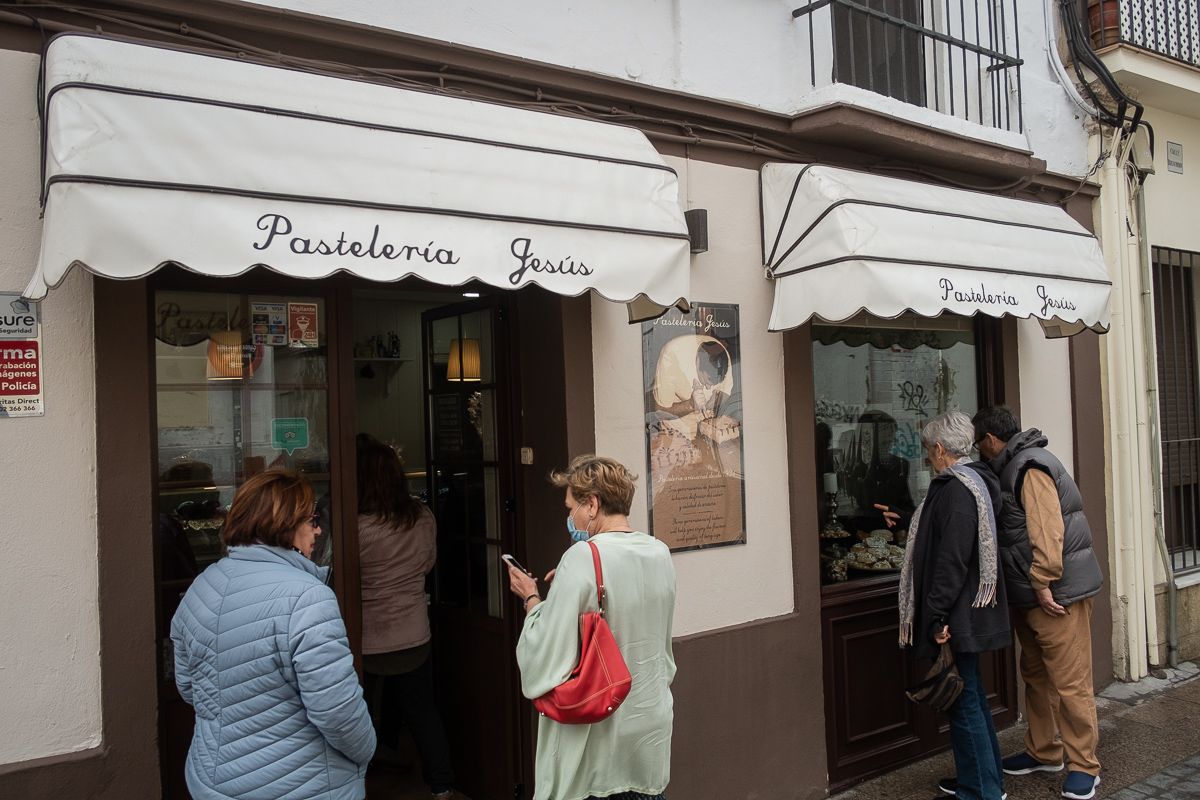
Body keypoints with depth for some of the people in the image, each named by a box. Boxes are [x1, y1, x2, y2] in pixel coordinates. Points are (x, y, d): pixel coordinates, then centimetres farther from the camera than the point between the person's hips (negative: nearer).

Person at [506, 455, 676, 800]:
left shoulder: (583, 558, -19)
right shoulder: (660, 553, 1)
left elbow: (545, 656, -19)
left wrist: (532, 598, -3)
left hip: (596, 733, -6)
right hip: (651, 723, 6)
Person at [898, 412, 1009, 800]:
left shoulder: (957, 489, -20)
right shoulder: (972, 482, 11)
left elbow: (952, 560, -25)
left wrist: (937, 616, -23)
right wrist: (908, 528, 35)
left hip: (958, 617, -11)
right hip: (968, 612, 11)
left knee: (963, 699, 0)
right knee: (970, 694, 20)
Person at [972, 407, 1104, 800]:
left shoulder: (1031, 468, -17)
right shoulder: (1012, 468, 15)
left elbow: (1047, 531, -24)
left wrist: (1043, 584, -23)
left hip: (1058, 592, -11)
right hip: (1030, 595, 11)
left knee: (1070, 683, -2)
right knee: (1036, 676, 18)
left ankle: (1084, 766, 9)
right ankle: (1043, 752, 30)